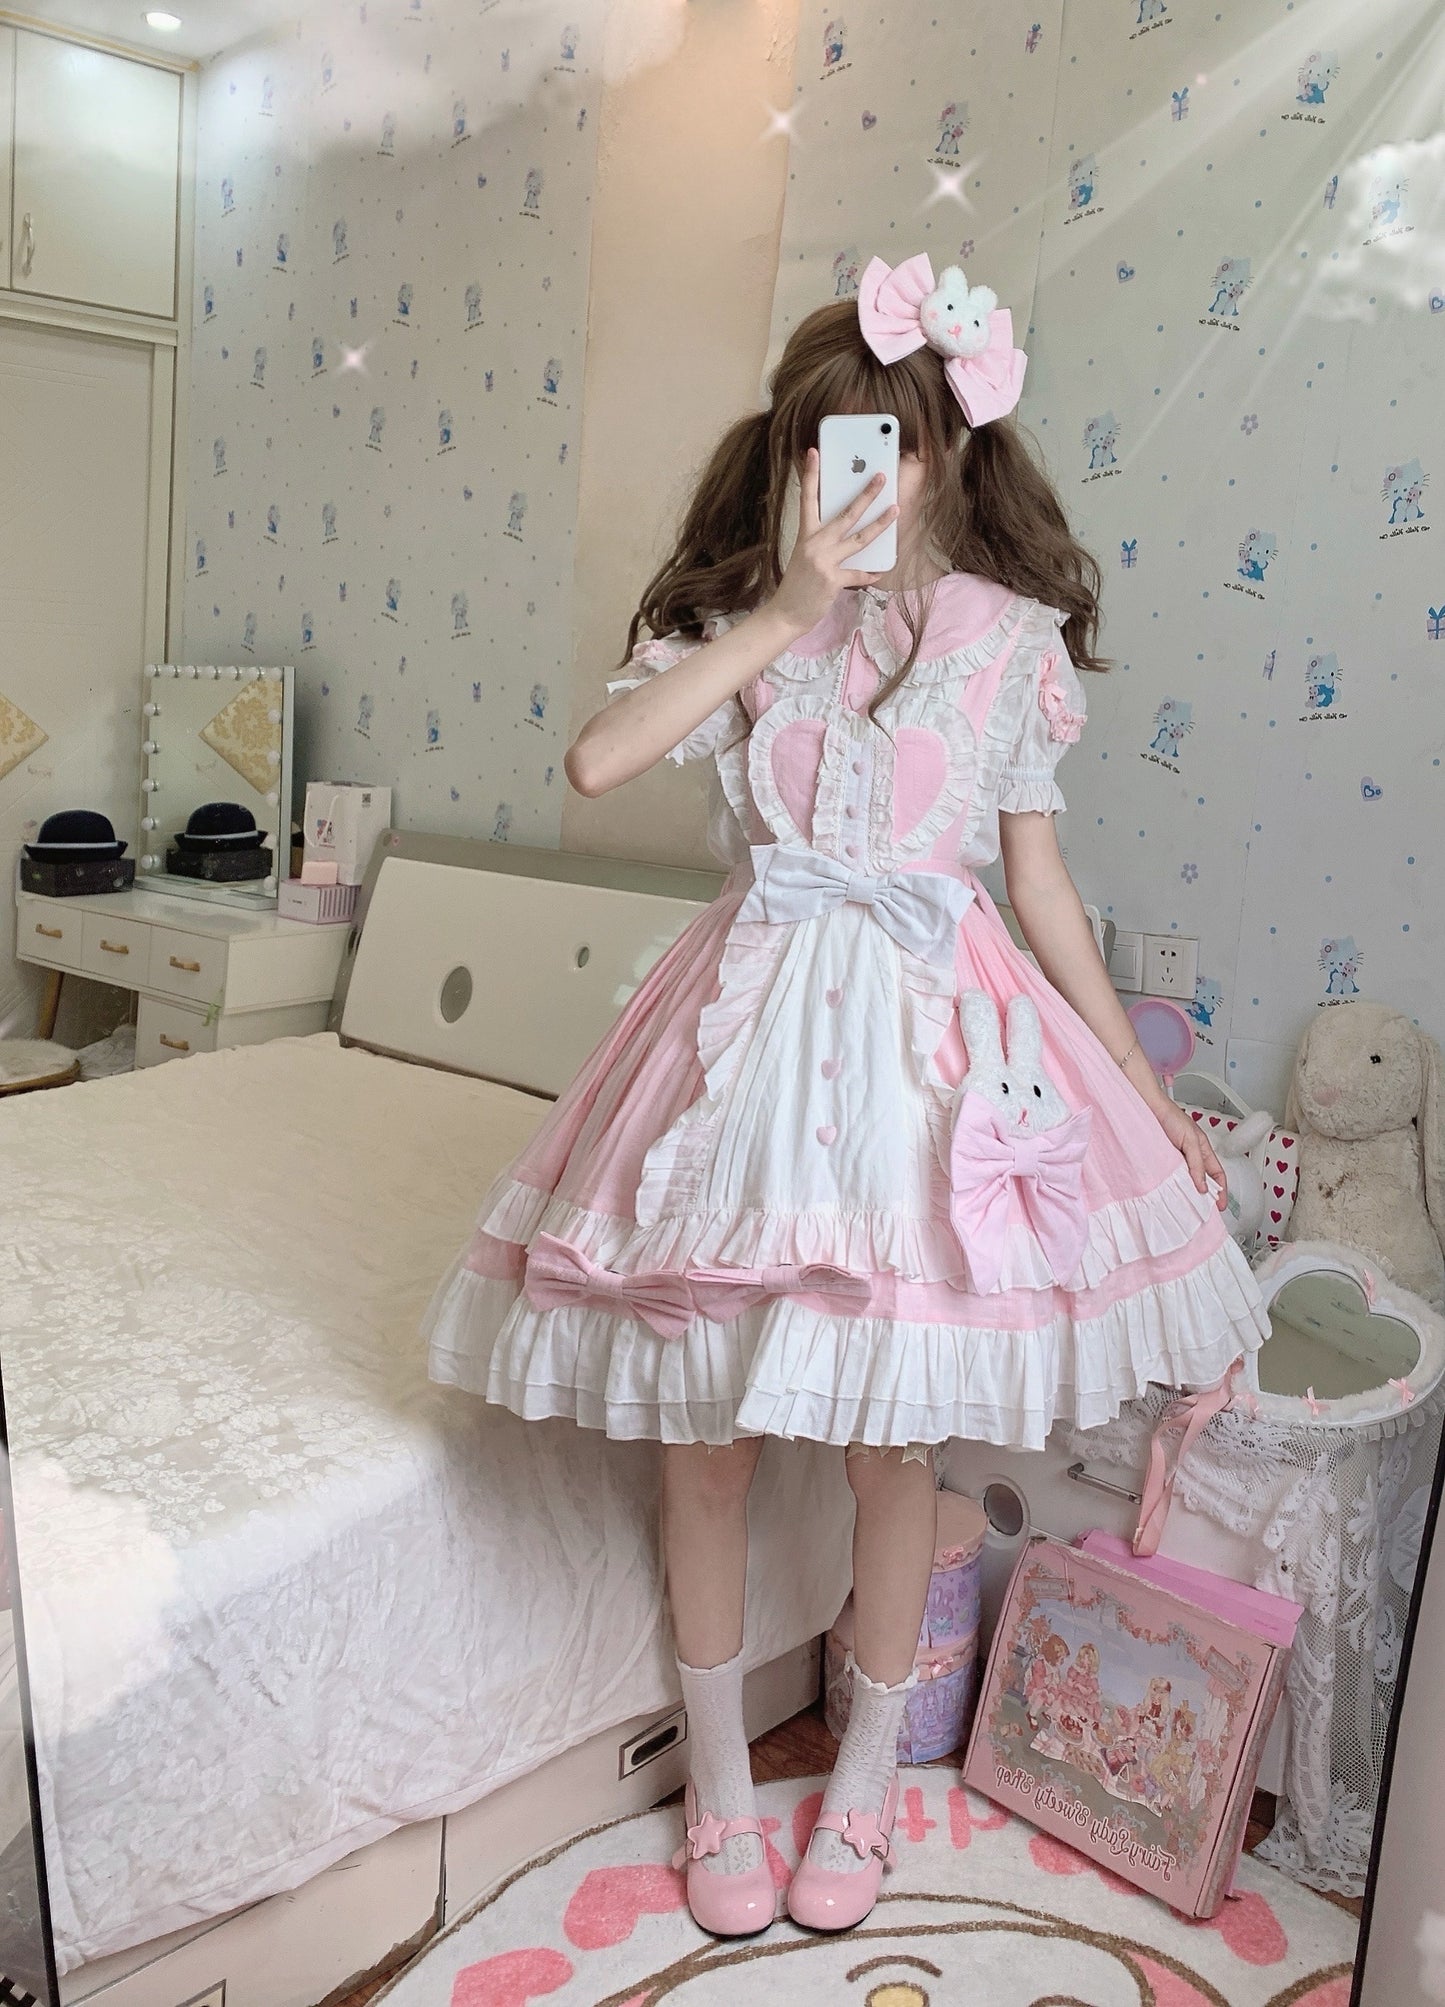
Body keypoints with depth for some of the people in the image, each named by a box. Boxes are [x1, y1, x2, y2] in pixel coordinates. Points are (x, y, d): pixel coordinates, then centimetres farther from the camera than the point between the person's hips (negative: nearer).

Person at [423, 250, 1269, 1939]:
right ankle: (719, 1777, 33)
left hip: (927, 1038, 0)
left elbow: (1037, 881, 8)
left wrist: (1140, 1084, 8)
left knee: (890, 1440, 8)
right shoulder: (735, 616, 4)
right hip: (751, 1027, 1)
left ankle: (867, 1774, 35)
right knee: (704, 1437, 8)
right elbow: (595, 763, -14)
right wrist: (785, 611, -14)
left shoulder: (1009, 638, 4)